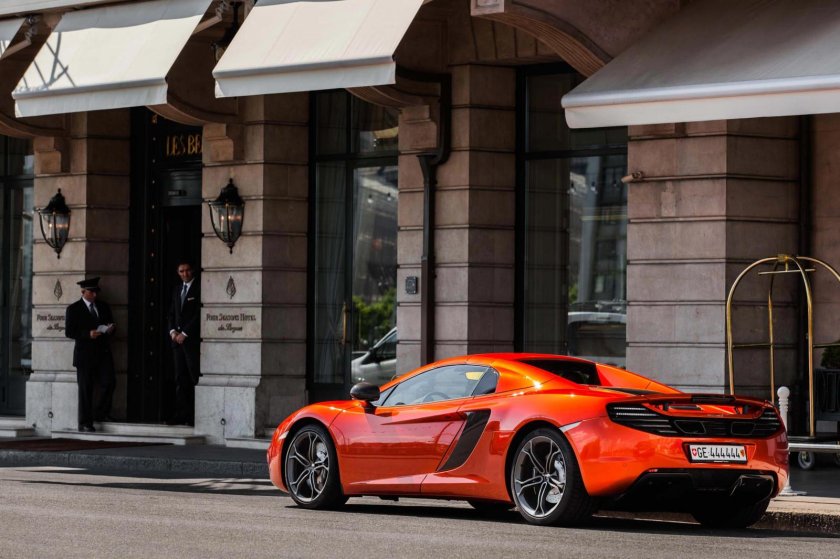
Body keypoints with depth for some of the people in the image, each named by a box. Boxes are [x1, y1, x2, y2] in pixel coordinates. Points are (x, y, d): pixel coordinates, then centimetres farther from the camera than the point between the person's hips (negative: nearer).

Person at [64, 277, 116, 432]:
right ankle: (85, 423, 3)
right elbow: (69, 332, -7)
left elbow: (111, 324, 24)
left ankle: (100, 413, 10)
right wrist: (88, 334, -20)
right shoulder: (74, 309, 0)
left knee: (109, 382, -9)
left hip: (103, 353, 4)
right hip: (85, 354, -4)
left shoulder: (104, 307, 15)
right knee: (85, 389, -2)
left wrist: (111, 329, -1)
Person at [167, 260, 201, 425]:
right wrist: (172, 331, 3)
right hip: (178, 339, 7)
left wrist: (184, 333, -11)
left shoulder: (199, 288, -4)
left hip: (193, 339, -7)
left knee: (195, 378, -9)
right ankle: (181, 415, 4)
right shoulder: (177, 290, 19)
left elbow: (199, 314, -10)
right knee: (180, 379, 4)